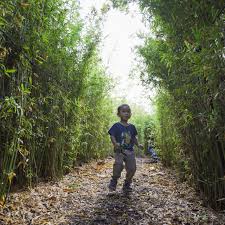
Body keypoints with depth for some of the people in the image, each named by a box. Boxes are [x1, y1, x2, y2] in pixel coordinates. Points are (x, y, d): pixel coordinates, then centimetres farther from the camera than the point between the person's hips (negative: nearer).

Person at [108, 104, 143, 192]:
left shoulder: (132, 127, 12)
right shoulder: (116, 126, -2)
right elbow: (112, 136, -7)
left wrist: (138, 145, 5)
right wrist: (115, 143, -25)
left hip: (130, 151, 5)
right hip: (119, 150, -5)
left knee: (132, 168, 1)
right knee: (118, 164, -27)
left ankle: (127, 184, 25)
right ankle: (114, 181, -1)